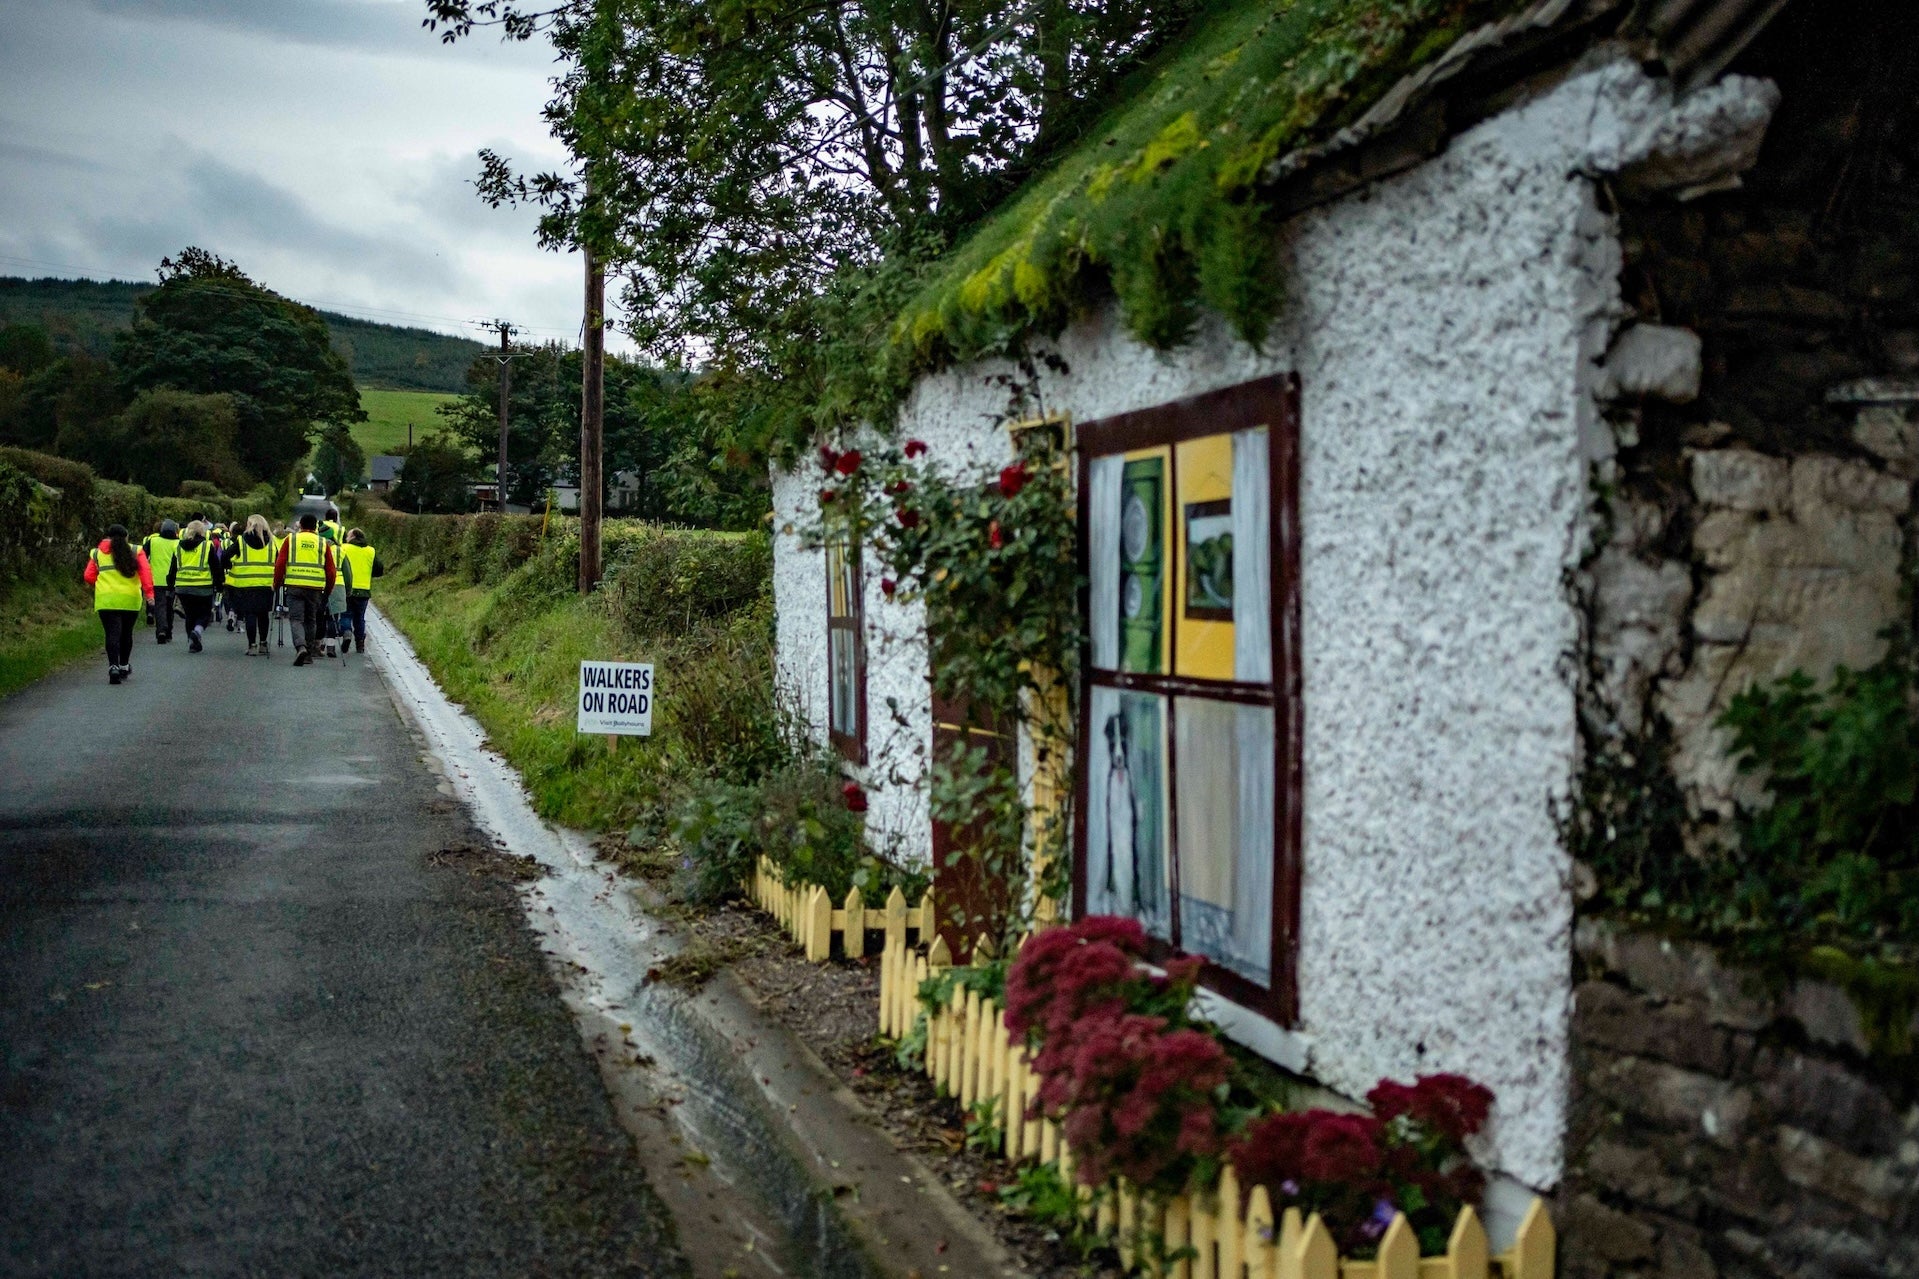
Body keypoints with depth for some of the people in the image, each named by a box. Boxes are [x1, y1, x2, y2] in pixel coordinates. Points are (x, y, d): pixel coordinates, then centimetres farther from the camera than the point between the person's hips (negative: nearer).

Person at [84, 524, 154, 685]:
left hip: (106, 600, 0)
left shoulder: (97, 553, 12)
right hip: (130, 600, 0)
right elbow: (145, 571, -5)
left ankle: (113, 667, -20)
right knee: (126, 633, 16)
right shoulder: (136, 552, 8)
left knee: (112, 633, -4)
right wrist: (149, 592, -11)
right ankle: (124, 666, 26)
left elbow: (89, 577, 8)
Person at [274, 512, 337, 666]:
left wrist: (277, 583, 12)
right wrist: (328, 590, 20)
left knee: (297, 619, 0)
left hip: (294, 587, -1)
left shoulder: (290, 540, 5)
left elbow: (280, 564, 1)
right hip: (315, 588, 1)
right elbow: (331, 570, 8)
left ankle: (301, 646, -24)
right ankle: (309, 654, 17)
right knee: (311, 620, 14)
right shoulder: (323, 543, 9)